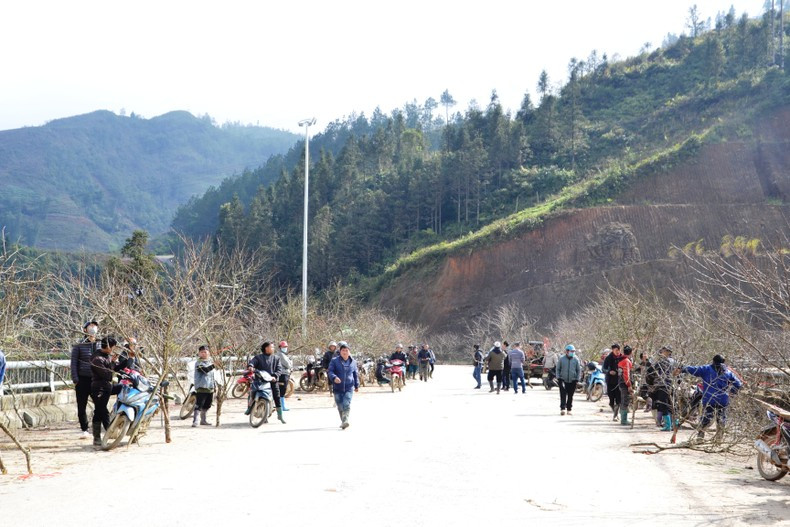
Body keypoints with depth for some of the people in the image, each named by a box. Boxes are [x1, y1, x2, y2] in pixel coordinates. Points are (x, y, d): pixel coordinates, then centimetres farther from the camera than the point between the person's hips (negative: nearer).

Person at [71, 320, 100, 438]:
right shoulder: (78, 346, 1)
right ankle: (84, 430, 15)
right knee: (81, 406, 5)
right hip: (83, 380, -1)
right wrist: (75, 380, -8)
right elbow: (74, 363, 0)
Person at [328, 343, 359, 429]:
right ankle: (343, 421, 23)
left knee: (346, 404, -17)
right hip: (338, 387, 1)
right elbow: (330, 371, -6)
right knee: (340, 406, 7)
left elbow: (356, 374, 19)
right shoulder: (334, 361, 2)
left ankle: (345, 421, -25)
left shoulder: (353, 362, 9)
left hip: (349, 387, -1)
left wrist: (357, 385, 24)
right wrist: (334, 378, -27)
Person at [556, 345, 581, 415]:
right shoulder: (561, 359, 0)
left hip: (572, 381, 1)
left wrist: (577, 379, 1)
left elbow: (579, 370, 10)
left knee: (570, 396, 6)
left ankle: (569, 409, 15)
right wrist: (558, 378, -1)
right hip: (563, 380, -1)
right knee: (563, 395, -10)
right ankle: (562, 409, -13)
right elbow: (558, 369, 8)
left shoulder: (576, 359, 3)